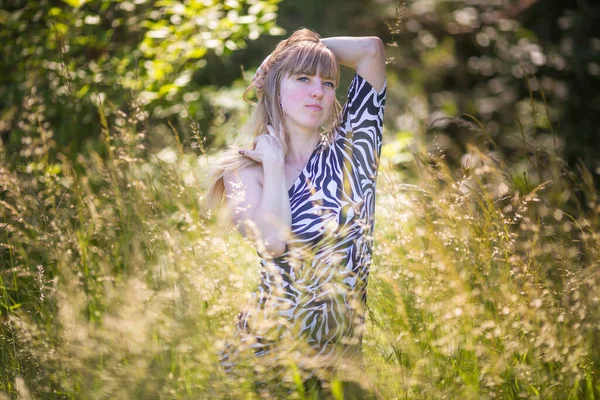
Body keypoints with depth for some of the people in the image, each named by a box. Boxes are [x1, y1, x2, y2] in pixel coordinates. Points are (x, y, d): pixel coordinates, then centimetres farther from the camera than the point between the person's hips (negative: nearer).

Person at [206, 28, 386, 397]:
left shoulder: (350, 149, 5)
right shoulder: (246, 170, 1)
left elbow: (372, 49, -2)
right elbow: (273, 241, -19)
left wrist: (312, 44, 9)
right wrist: (273, 162, -9)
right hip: (271, 344, -1)